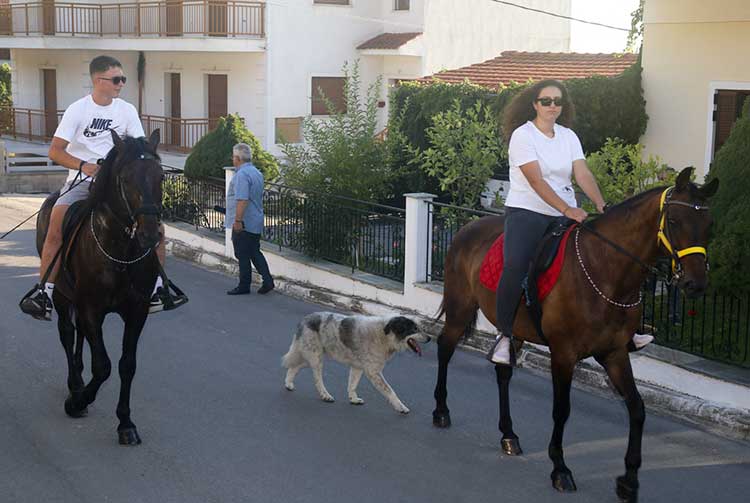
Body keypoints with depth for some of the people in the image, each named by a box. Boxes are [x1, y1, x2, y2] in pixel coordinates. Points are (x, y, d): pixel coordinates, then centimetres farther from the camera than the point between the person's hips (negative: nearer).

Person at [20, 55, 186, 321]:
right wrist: (84, 165, -22)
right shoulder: (78, 109, -3)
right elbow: (55, 151, -6)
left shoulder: (127, 110, 6)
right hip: (82, 179, -3)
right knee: (57, 224, -27)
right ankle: (44, 293, -23)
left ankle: (157, 290, 3)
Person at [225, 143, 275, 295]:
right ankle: (267, 280, 6)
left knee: (243, 255, 1)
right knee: (255, 252, 15)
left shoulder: (242, 174, -19)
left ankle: (244, 286, 9)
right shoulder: (257, 172, 12)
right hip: (256, 223, 9)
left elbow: (242, 200, -27)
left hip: (243, 224, -9)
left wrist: (237, 220, -24)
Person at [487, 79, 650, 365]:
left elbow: (583, 175, 2)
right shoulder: (523, 135, -6)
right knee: (515, 267, -29)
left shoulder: (568, 136, 13)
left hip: (564, 215, 6)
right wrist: (567, 209, -26)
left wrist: (601, 205, -15)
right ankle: (504, 336, -20)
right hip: (526, 213, -6)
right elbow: (536, 180, -17)